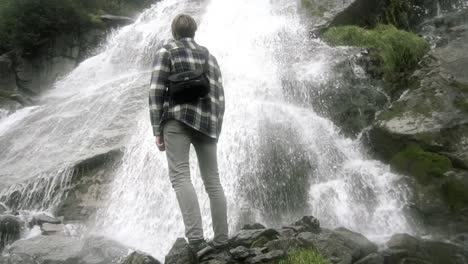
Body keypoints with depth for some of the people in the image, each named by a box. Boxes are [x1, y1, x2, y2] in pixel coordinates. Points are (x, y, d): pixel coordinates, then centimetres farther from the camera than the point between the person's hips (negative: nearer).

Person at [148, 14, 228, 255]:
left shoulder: (166, 52, 8)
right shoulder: (209, 56, 23)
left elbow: (156, 91, -4)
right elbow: (219, 96, 18)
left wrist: (157, 130, -3)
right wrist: (216, 129, 22)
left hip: (178, 118, -4)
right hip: (206, 122, 5)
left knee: (180, 176, -12)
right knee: (212, 181, 5)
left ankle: (196, 238, -27)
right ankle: (221, 240, 5)